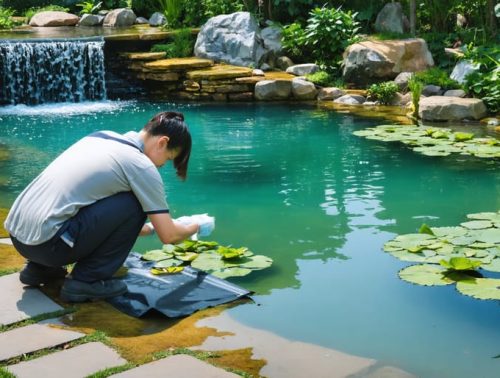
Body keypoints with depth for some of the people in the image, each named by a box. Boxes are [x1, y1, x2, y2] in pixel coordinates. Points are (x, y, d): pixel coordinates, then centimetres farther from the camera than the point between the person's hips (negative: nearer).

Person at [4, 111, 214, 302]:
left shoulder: (102, 137, 17)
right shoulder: (142, 167, -6)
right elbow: (169, 235, -2)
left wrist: (148, 228, 37)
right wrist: (197, 225, 20)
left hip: (16, 232, 8)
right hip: (46, 242, -8)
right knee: (135, 204, -3)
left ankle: (39, 268, 20)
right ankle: (86, 280, 0)